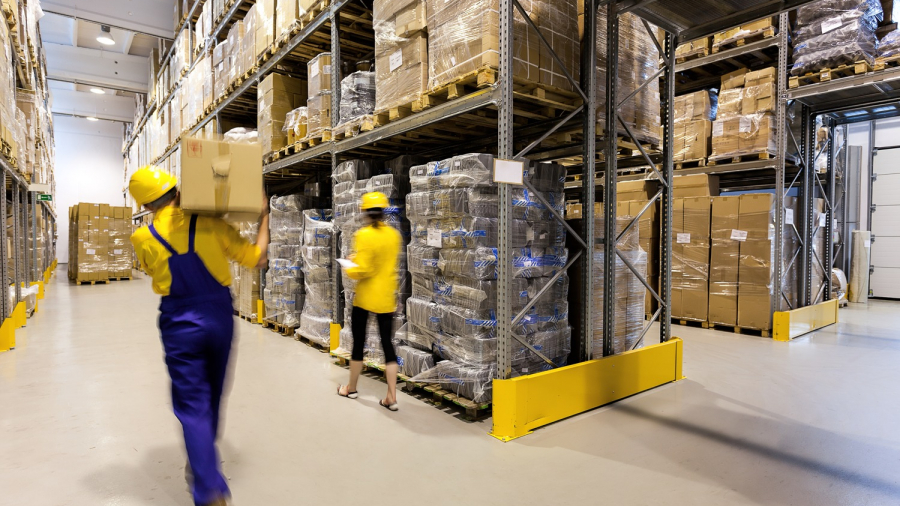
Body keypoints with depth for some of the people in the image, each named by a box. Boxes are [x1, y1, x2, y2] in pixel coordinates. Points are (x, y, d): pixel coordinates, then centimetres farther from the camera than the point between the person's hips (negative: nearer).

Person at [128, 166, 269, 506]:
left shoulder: (144, 239, -7)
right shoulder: (210, 224, -10)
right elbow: (257, 259, -5)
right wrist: (264, 218, 6)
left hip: (180, 325, -1)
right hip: (219, 317, 2)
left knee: (192, 404, 5)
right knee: (212, 395, 21)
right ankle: (201, 464, 43)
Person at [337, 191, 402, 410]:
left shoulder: (363, 235, -15)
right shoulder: (394, 234, 2)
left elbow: (363, 270, -19)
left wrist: (349, 270, 1)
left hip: (365, 297, -4)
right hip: (386, 298, 4)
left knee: (359, 342, 11)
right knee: (387, 343, 6)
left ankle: (351, 388, 29)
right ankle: (392, 397, 5)